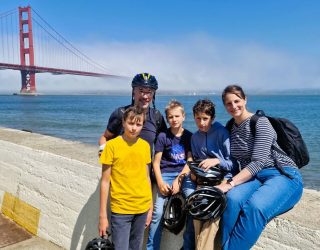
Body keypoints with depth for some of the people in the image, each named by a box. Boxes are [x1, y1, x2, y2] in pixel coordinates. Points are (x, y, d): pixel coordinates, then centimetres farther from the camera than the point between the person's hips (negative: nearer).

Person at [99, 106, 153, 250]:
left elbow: (146, 177, 9)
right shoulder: (112, 145, -10)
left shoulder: (145, 145, 2)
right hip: (120, 209, -4)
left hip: (142, 208, 4)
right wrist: (103, 215, -7)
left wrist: (150, 206, 10)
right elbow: (105, 182, -7)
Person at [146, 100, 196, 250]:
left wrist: (179, 180, -11)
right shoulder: (163, 136, 4)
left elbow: (190, 161, 2)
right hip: (166, 174, -1)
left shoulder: (189, 136, 8)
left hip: (185, 174, 1)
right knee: (158, 211, -15)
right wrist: (160, 183, -11)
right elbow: (156, 163, 3)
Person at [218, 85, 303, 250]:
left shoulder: (260, 122, -8)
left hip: (284, 175, -4)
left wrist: (230, 183, -26)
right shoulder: (231, 128, 12)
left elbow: (258, 162, -17)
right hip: (253, 177, 5)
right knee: (233, 198, -32)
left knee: (255, 206, -37)